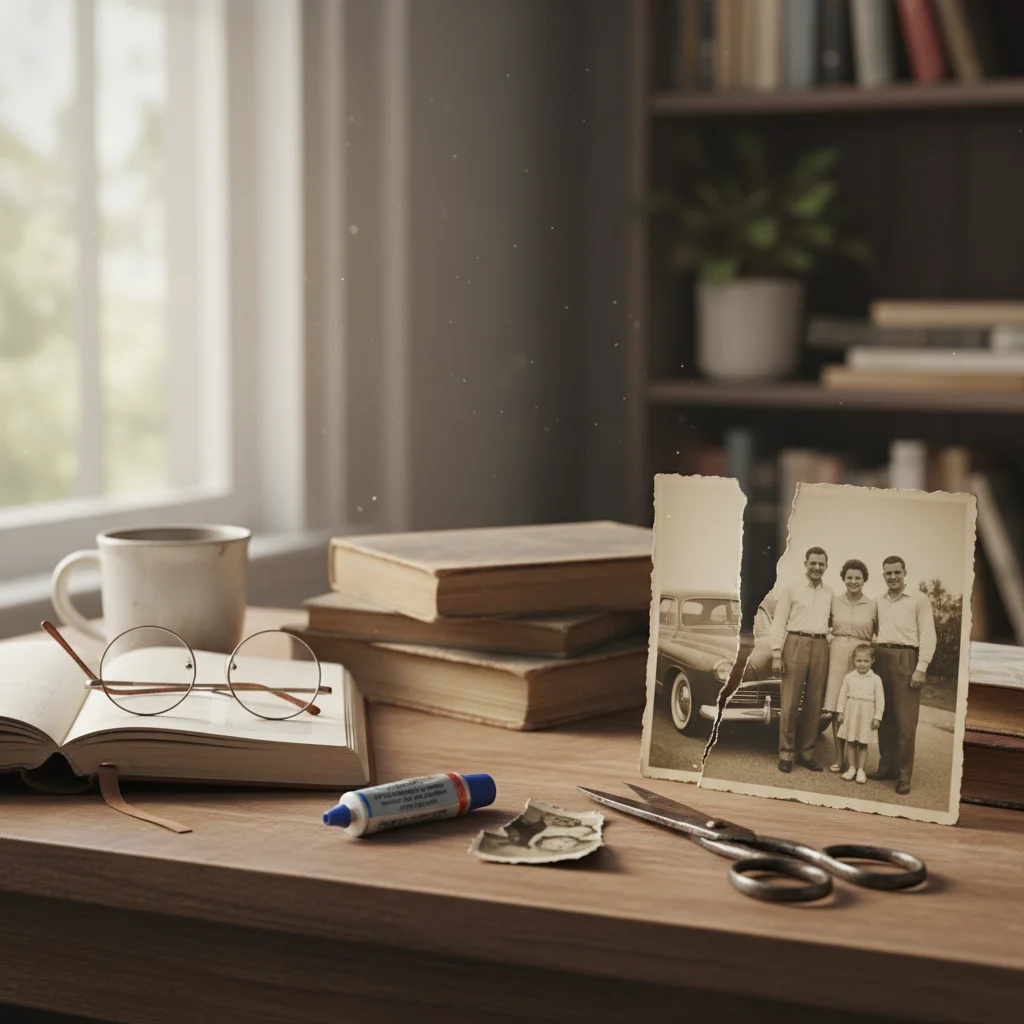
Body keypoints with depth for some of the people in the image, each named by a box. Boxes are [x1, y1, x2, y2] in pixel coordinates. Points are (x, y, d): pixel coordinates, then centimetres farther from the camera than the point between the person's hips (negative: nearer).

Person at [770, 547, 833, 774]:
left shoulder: (830, 593, 13)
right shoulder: (791, 589, 2)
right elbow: (779, 623, -1)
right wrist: (776, 655, -8)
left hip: (820, 647, 4)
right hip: (796, 644, -4)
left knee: (814, 704, 5)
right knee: (790, 702, -3)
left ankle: (806, 753, 13)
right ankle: (786, 754, 3)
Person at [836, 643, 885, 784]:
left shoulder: (875, 679, -2)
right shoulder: (849, 677, 3)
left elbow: (880, 699, -1)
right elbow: (843, 695, 8)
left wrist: (877, 717, -4)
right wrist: (841, 712, 4)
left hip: (866, 715, -2)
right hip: (851, 712, 2)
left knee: (863, 744, 2)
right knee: (851, 742, 5)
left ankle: (861, 770, 7)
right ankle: (852, 768, 13)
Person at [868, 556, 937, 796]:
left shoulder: (919, 599, 1)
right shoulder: (878, 602, 16)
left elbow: (928, 636, -4)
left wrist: (921, 668, -11)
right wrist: (871, 657, 2)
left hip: (905, 660, -5)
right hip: (881, 659, 5)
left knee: (905, 722, -6)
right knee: (884, 718, 7)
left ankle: (904, 775, -4)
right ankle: (887, 766, 15)